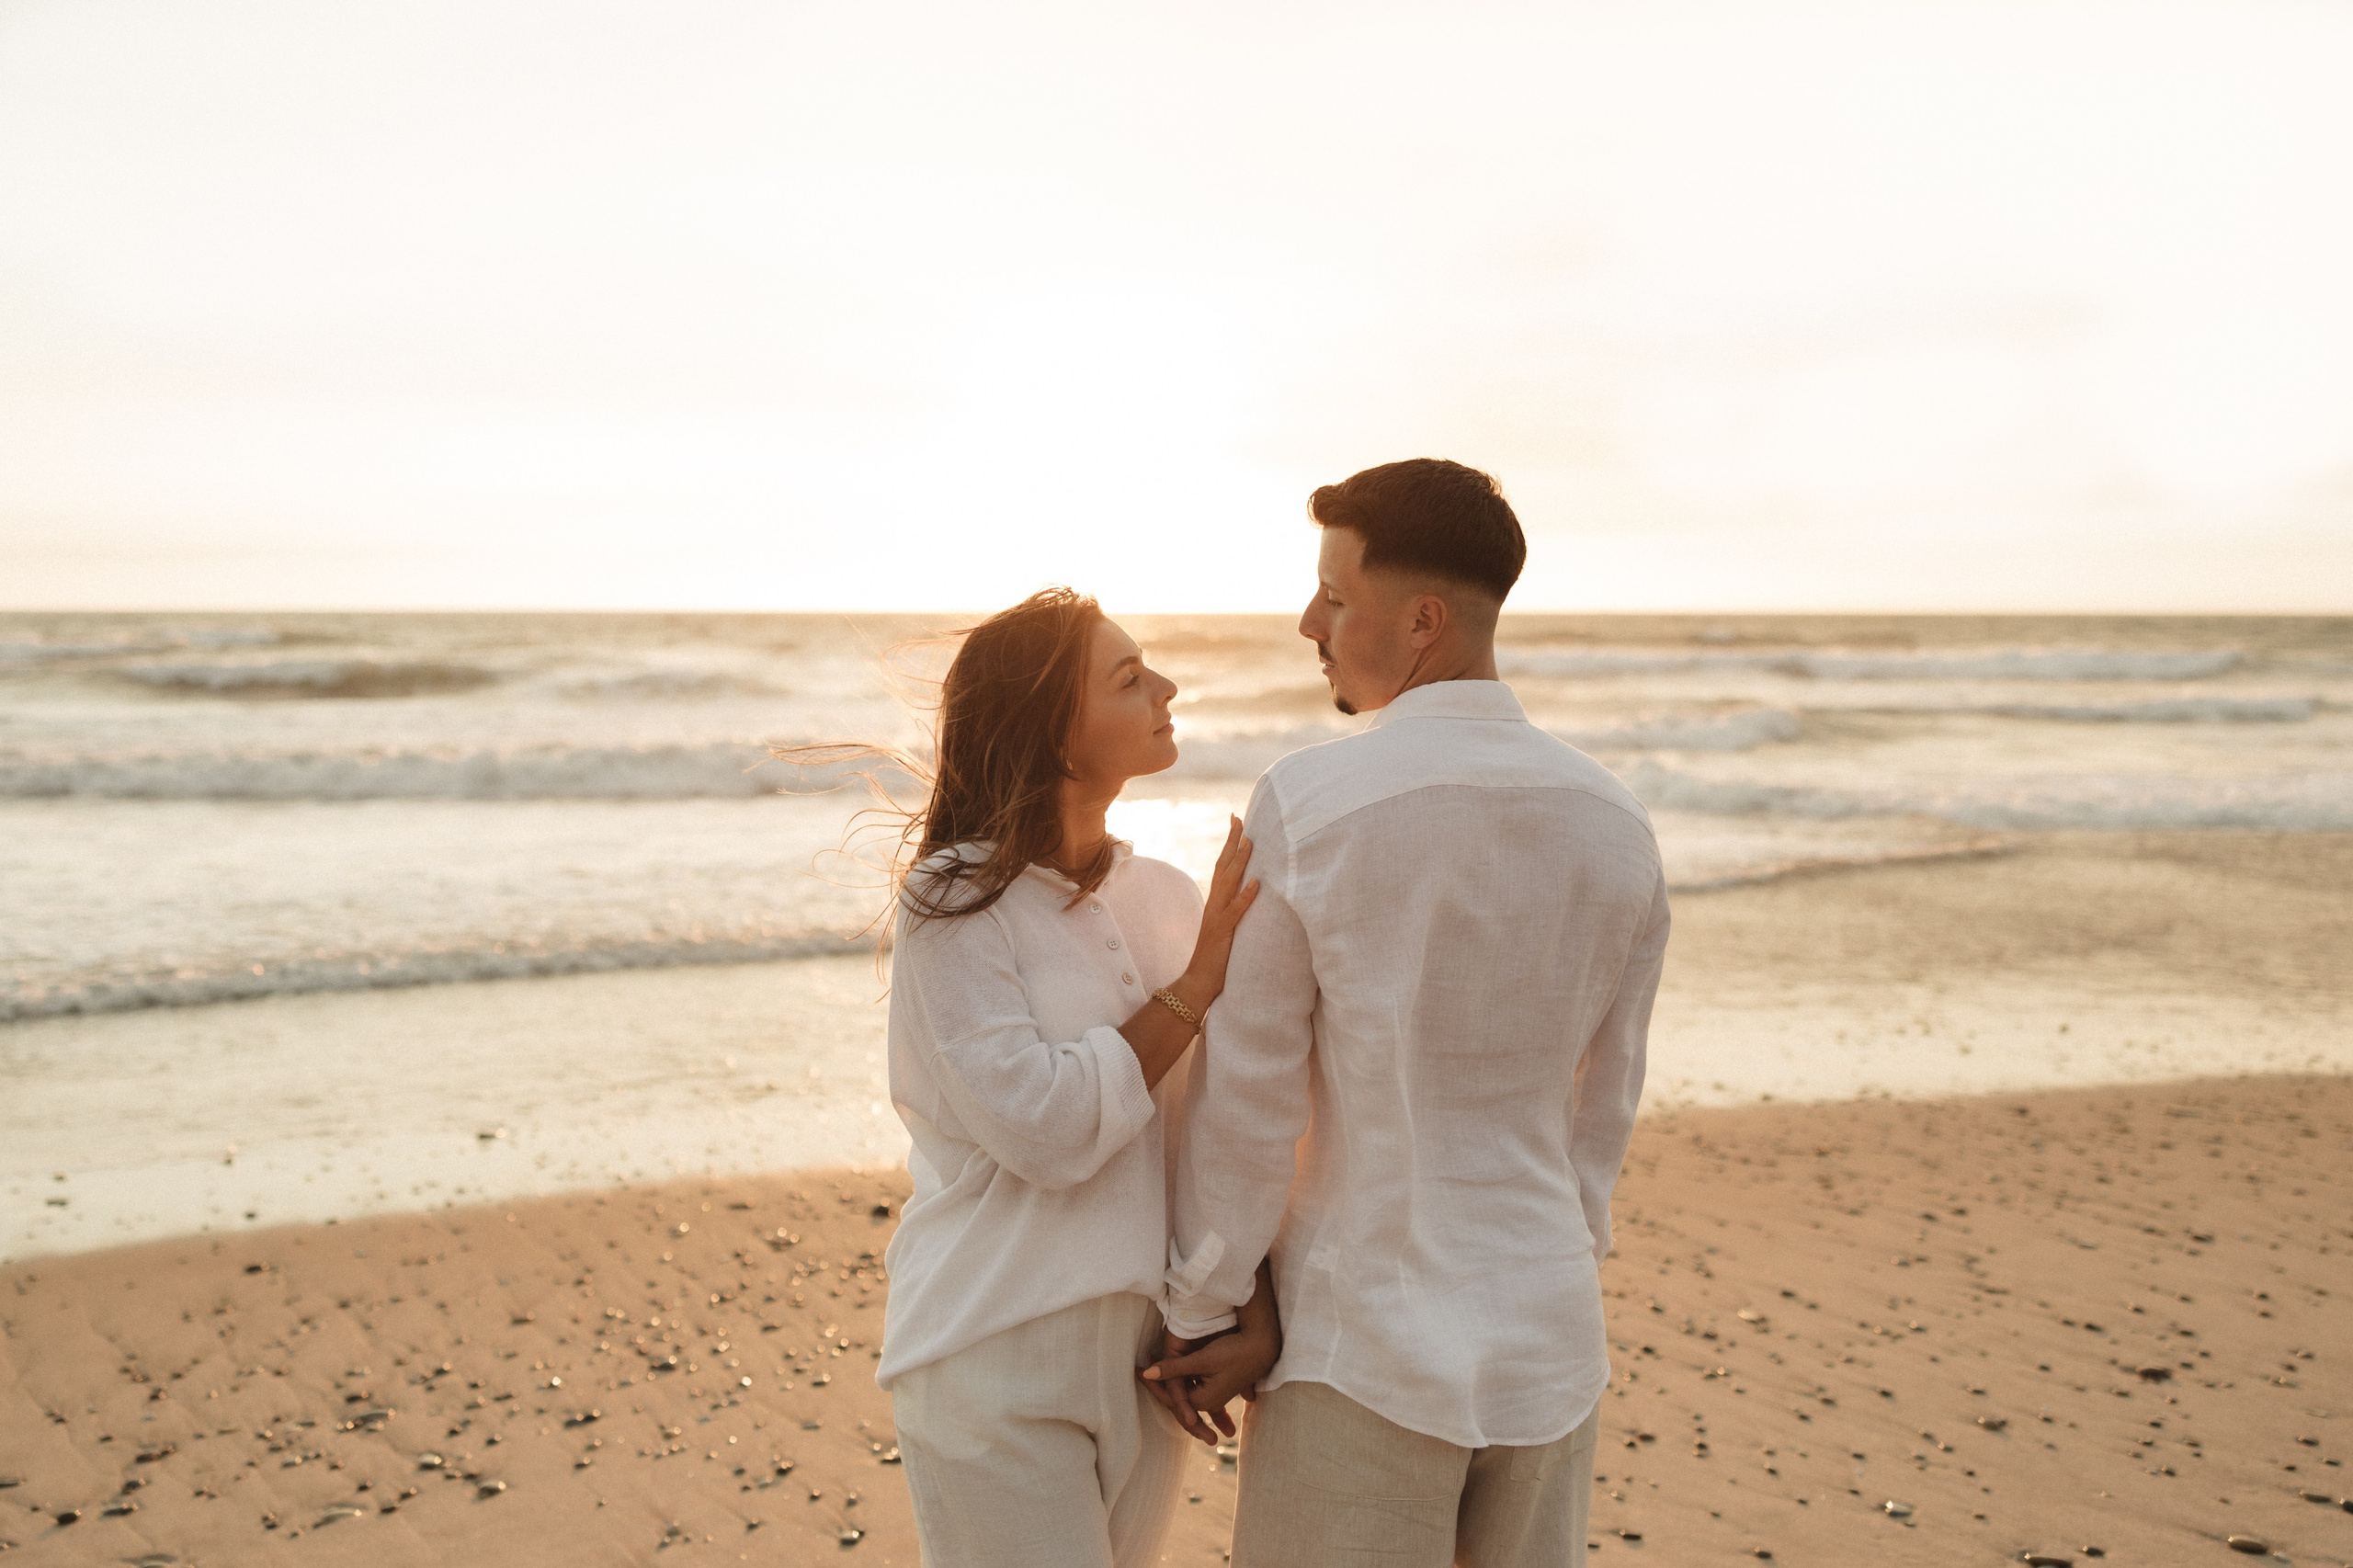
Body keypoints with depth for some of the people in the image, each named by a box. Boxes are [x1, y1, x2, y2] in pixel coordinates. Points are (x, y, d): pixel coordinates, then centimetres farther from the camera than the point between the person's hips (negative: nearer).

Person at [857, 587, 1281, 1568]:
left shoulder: (1167, 898, 3)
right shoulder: (952, 906, -12)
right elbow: (1046, 1128, -21)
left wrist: (1256, 1302, -9)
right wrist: (1200, 981, -17)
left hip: (1146, 1357, 5)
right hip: (999, 1366, -5)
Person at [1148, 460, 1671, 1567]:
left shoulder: (1306, 806, -18)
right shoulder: (1614, 825, -2)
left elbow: (1247, 1098, -12)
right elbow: (1600, 1103, 8)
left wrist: (1204, 1315, 0)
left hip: (1363, 1348, -5)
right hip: (1548, 1346, 5)